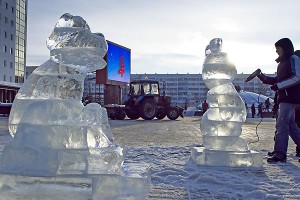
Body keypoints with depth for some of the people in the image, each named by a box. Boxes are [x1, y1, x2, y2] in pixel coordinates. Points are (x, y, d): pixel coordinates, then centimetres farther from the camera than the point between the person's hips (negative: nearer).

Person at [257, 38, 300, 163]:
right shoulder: (283, 62, 22)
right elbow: (278, 80, 24)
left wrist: (278, 86, -19)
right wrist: (264, 78, 11)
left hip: (290, 98, -9)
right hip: (284, 98, 9)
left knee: (281, 125, -12)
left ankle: (279, 154, -11)